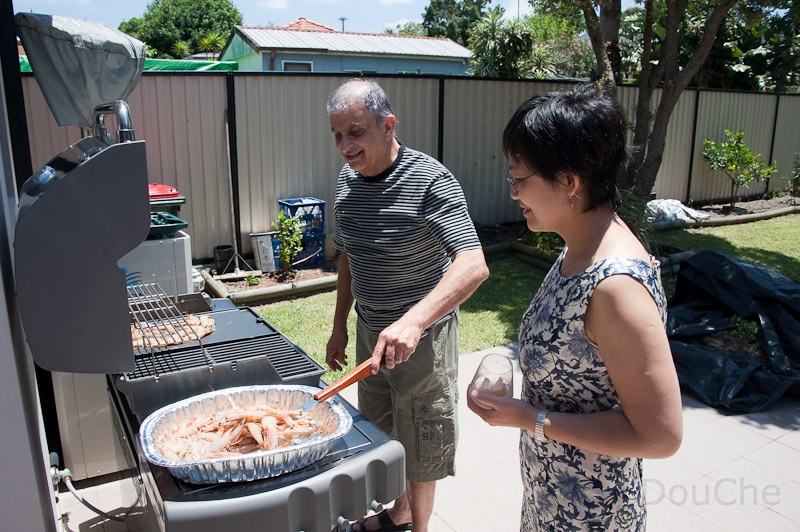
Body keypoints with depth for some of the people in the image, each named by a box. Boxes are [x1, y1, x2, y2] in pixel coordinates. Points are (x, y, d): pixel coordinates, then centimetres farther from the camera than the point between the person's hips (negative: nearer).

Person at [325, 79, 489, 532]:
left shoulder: (430, 180, -23)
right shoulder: (348, 180, 0)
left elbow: (473, 265, -34)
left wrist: (413, 322, -47)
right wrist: (340, 326, 14)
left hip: (422, 335, -7)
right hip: (370, 330, 7)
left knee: (420, 445, 10)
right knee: (382, 434, 23)